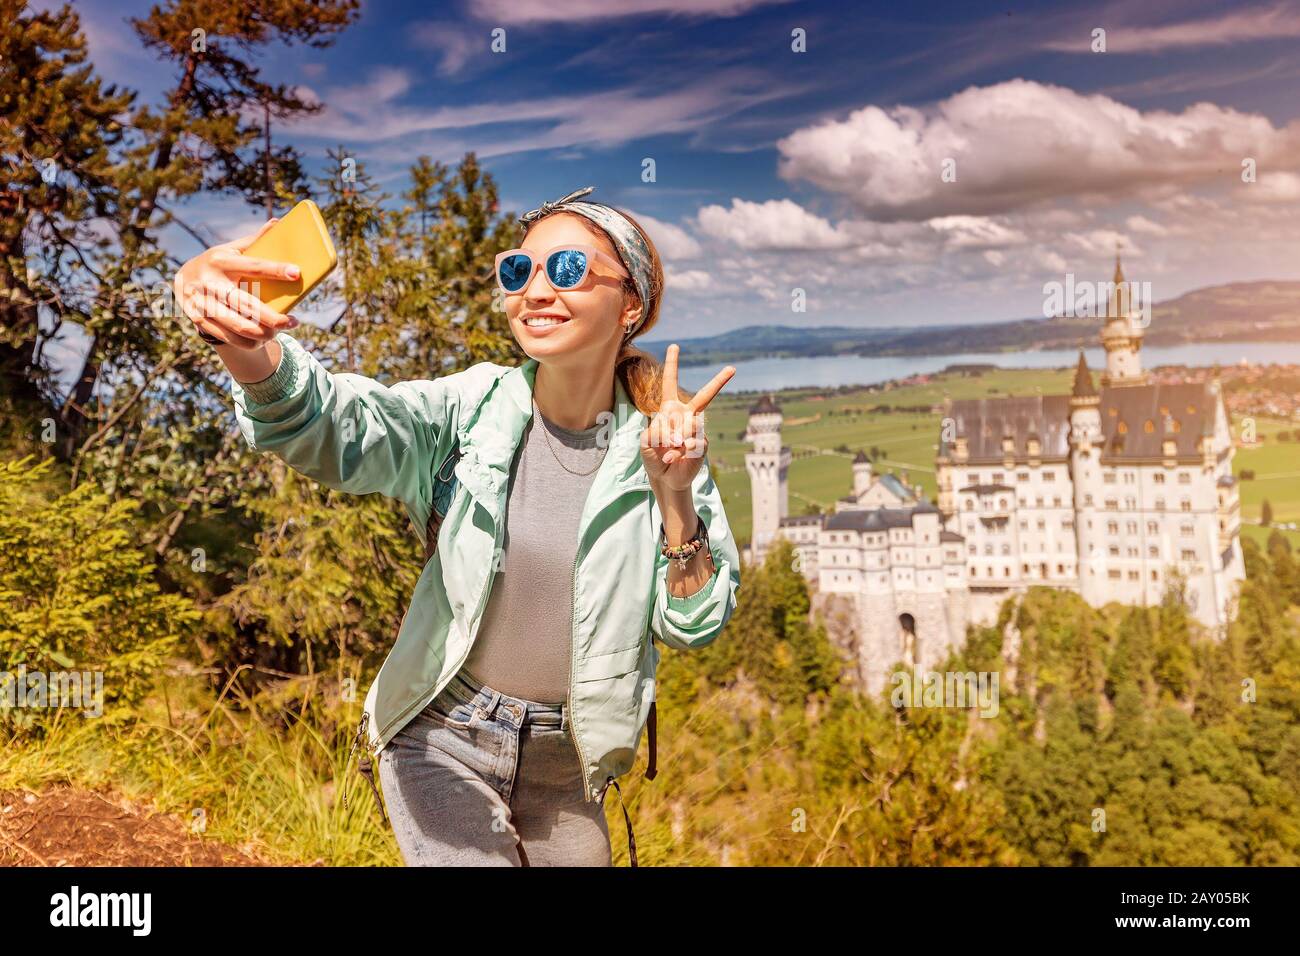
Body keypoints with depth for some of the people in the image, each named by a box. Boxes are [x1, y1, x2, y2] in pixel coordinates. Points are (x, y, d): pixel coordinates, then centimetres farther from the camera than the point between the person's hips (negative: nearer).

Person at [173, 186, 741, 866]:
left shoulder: (663, 443, -8)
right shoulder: (474, 408, -10)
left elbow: (695, 626, -7)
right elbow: (332, 426, -28)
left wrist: (675, 499, -23)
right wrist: (240, 339, -47)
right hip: (443, 740, -1)